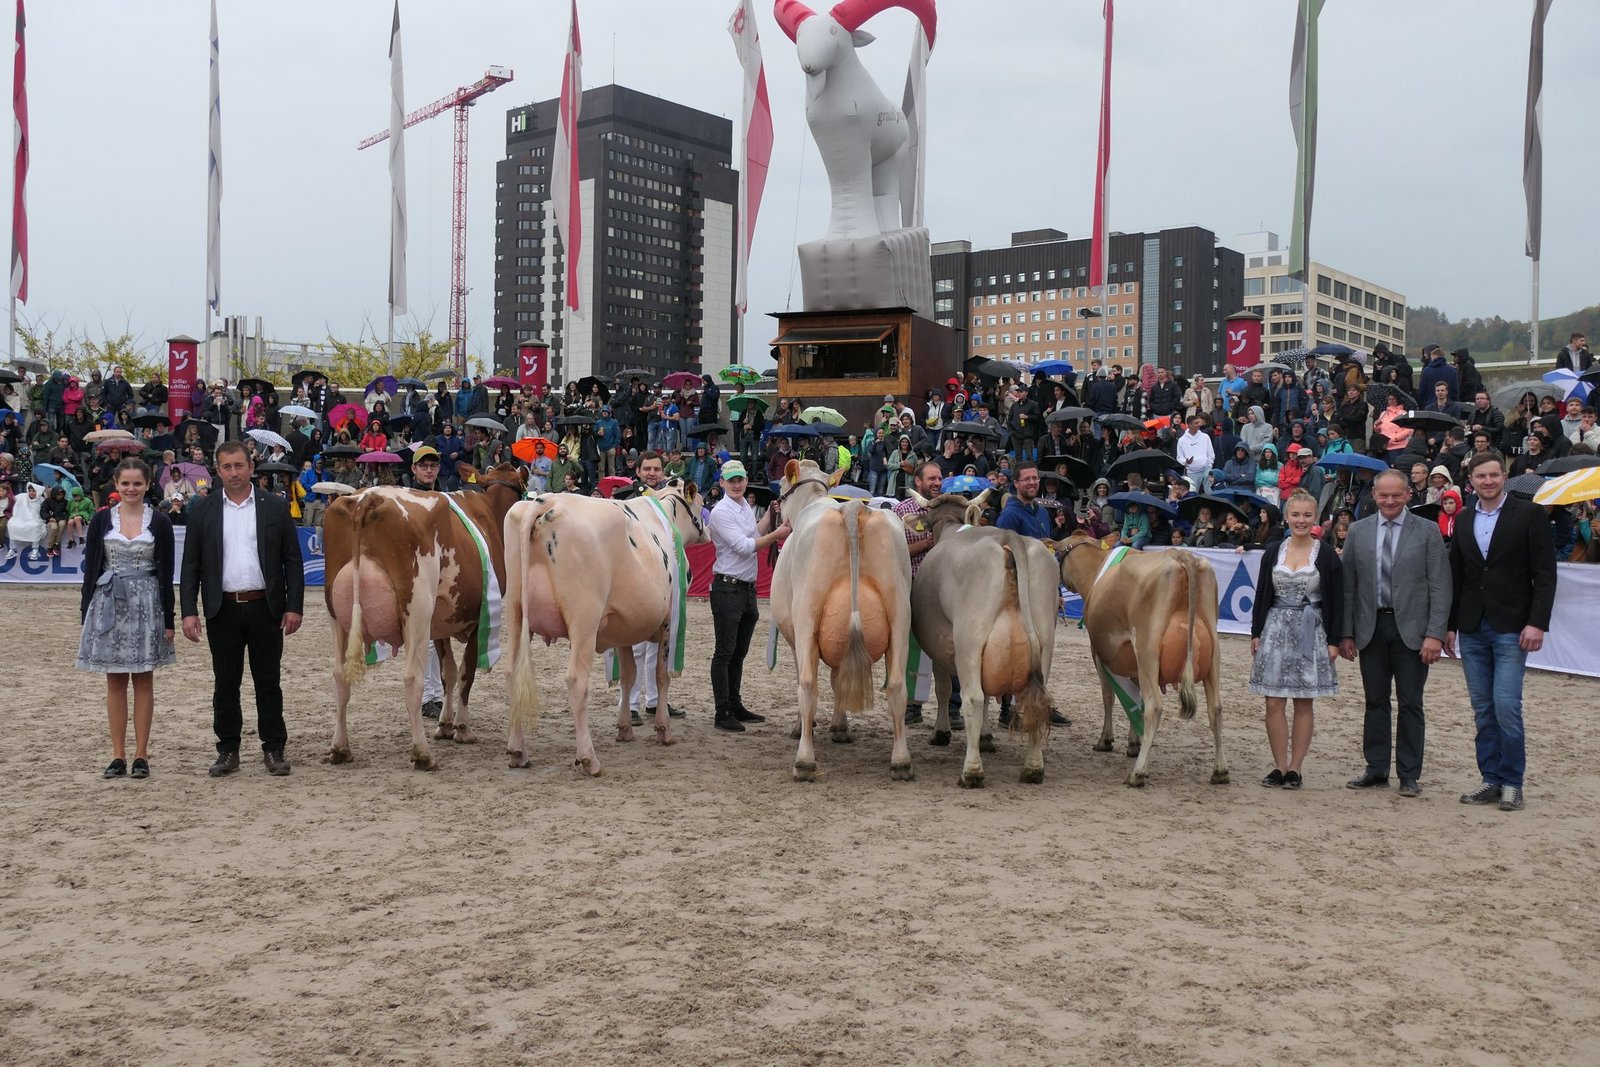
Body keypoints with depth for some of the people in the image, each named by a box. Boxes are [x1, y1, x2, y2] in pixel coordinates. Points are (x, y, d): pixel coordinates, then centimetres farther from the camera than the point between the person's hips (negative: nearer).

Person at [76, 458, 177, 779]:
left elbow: (166, 573, 0)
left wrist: (168, 620, -3)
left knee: (143, 680, 4)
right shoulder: (102, 520, 3)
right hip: (108, 604, 1)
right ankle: (118, 755, 11)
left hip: (146, 605, -1)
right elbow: (90, 568, 5)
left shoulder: (159, 523, 0)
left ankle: (141, 755, 10)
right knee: (115, 681, 6)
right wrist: (85, 613, 0)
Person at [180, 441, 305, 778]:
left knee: (268, 683, 5)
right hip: (222, 610, 1)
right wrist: (189, 611, -3)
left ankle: (273, 750, 13)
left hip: (266, 608, -1)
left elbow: (293, 561, 3)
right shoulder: (202, 511, 5)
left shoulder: (276, 507, 3)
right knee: (225, 684, 7)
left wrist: (294, 607, -4)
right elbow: (191, 565, 5)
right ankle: (227, 751, 17)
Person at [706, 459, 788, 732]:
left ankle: (735, 707, 23)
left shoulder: (746, 507, 12)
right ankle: (723, 713, -2)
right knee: (725, 653, -5)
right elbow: (744, 546, -19)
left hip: (748, 587, 8)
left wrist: (770, 513, 17)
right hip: (727, 589, -8)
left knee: (739, 653, 14)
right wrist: (777, 534, -17)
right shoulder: (721, 512, -13)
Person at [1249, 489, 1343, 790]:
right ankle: (1280, 766, 8)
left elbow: (1336, 601, 0)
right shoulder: (1273, 551, 6)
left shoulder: (1326, 556, -1)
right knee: (1274, 703, 0)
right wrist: (1256, 633, 5)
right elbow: (1262, 594, 9)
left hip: (1311, 634, -2)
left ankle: (1295, 768, 9)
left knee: (1304, 704, 3)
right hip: (1275, 629, 2)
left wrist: (1333, 640, -4)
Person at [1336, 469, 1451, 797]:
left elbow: (1440, 587, -4)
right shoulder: (1358, 531, 7)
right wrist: (1346, 633, 3)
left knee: (1410, 703, 4)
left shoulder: (1427, 531, 0)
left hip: (1411, 630, -2)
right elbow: (1348, 586, 8)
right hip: (1371, 628, 2)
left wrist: (1435, 634, -12)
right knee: (1375, 702, 9)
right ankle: (1377, 770, 18)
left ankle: (1409, 776, 11)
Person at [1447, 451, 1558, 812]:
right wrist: (1449, 624, 11)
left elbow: (1545, 573, -6)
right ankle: (1491, 779, 15)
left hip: (1511, 628, -5)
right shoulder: (1463, 520, 11)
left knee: (1506, 706, -10)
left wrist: (1537, 623, -13)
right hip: (1472, 629, 5)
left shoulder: (1529, 514, -3)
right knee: (1483, 710, 8)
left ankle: (1512, 782, 3)